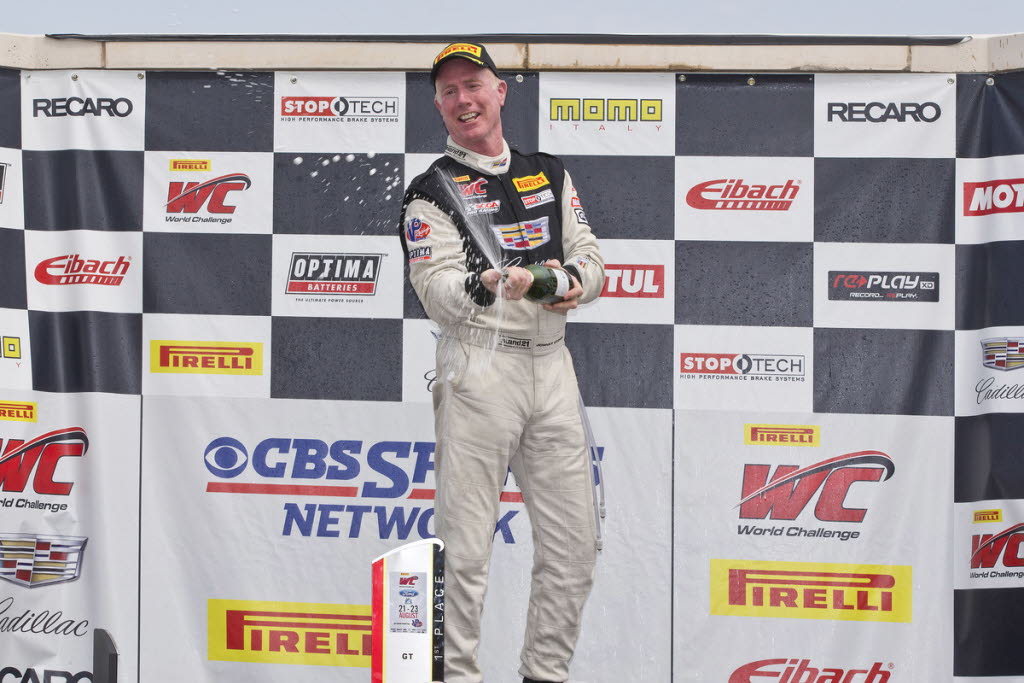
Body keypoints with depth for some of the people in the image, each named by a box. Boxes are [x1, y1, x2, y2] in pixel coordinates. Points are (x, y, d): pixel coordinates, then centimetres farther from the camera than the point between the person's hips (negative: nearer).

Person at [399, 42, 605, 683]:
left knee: (575, 543, 7)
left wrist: (574, 281, -9)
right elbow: (435, 288, -11)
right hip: (479, 371, -5)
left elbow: (591, 257, 15)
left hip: (552, 365, 5)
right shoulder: (432, 192, 1)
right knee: (465, 550, -7)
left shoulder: (549, 174, 17)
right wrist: (487, 285, -32)